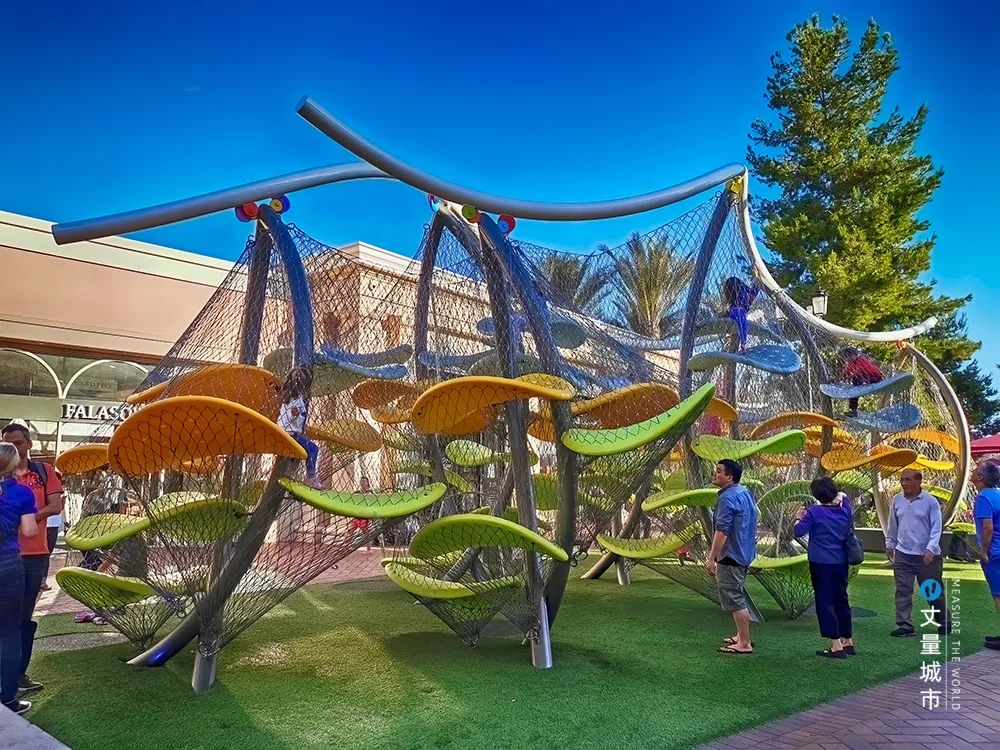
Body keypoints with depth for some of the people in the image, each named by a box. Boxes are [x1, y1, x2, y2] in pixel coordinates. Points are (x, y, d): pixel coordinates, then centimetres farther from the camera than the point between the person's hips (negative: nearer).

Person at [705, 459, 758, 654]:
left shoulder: (727, 498, -20)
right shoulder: (745, 493, 11)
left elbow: (722, 531, -24)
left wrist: (711, 558, -20)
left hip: (730, 556, -10)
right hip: (744, 554, 10)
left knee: (734, 600, -2)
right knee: (737, 597, 20)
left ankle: (744, 644, 4)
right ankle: (742, 636, 29)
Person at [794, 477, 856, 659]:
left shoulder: (814, 512, -14)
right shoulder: (845, 509, 3)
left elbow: (799, 531, -12)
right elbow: (843, 495, 23)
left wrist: (798, 518, 4)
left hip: (821, 564, -6)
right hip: (841, 563, 6)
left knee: (825, 602, 0)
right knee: (841, 600, 16)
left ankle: (836, 646, 0)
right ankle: (848, 642, 26)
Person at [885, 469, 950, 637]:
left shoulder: (930, 501, -9)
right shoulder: (897, 500, 3)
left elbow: (936, 528, -10)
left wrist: (931, 549, -20)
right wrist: (889, 544, 18)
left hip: (927, 556, -3)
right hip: (903, 555, 3)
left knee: (933, 591, 10)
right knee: (903, 591, 1)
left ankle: (944, 623, 30)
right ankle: (905, 626, 6)